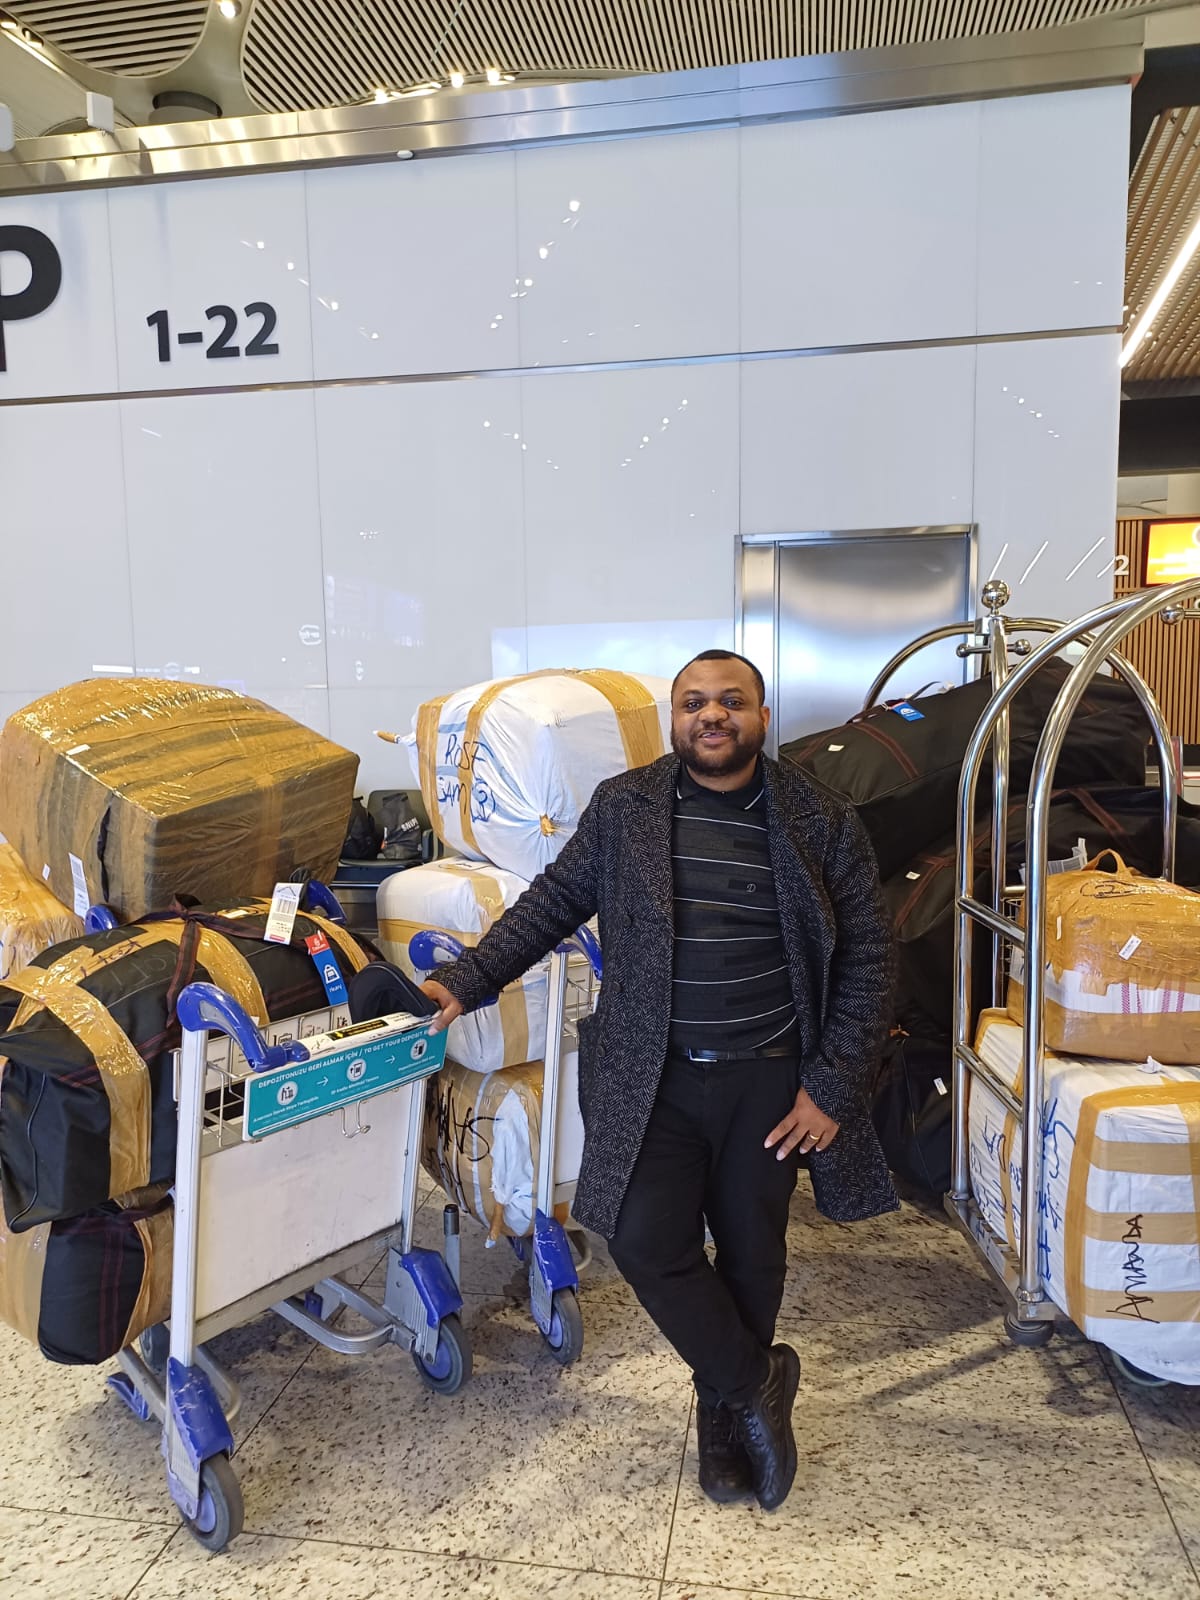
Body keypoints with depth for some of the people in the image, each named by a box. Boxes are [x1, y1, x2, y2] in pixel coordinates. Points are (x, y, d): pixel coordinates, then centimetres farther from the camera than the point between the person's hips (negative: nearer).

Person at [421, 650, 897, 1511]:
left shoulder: (823, 824, -4)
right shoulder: (623, 807, -1)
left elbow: (866, 958, -2)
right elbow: (555, 900, 7)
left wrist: (831, 1088, -7)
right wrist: (466, 982, -2)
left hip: (768, 1081, 0)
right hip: (653, 1079, 1)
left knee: (751, 1251, 12)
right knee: (647, 1241, -4)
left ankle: (725, 1412, 39)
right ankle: (756, 1383, 23)